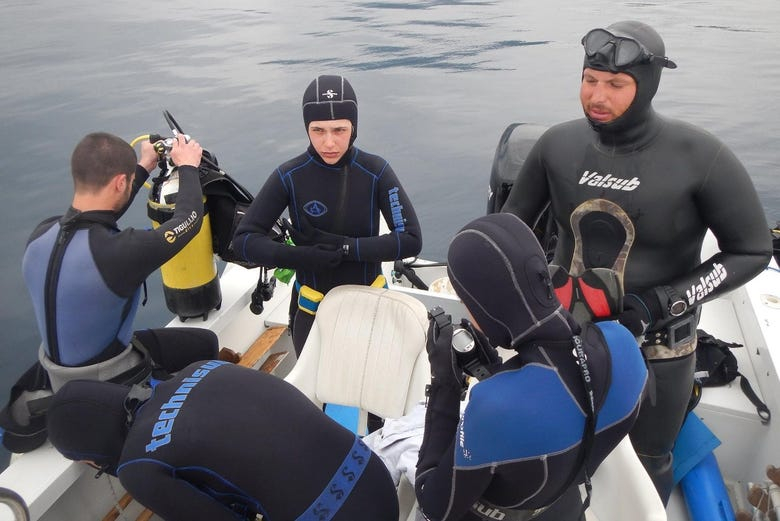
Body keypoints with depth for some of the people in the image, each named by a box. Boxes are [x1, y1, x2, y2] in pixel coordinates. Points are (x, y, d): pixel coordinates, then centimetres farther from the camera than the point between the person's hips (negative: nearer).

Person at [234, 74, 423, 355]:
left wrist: (344, 247, -26)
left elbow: (411, 240, -17)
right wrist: (302, 255, -29)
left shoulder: (376, 171, -15)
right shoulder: (290, 176, -15)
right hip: (312, 310, 0)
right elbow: (245, 240, -13)